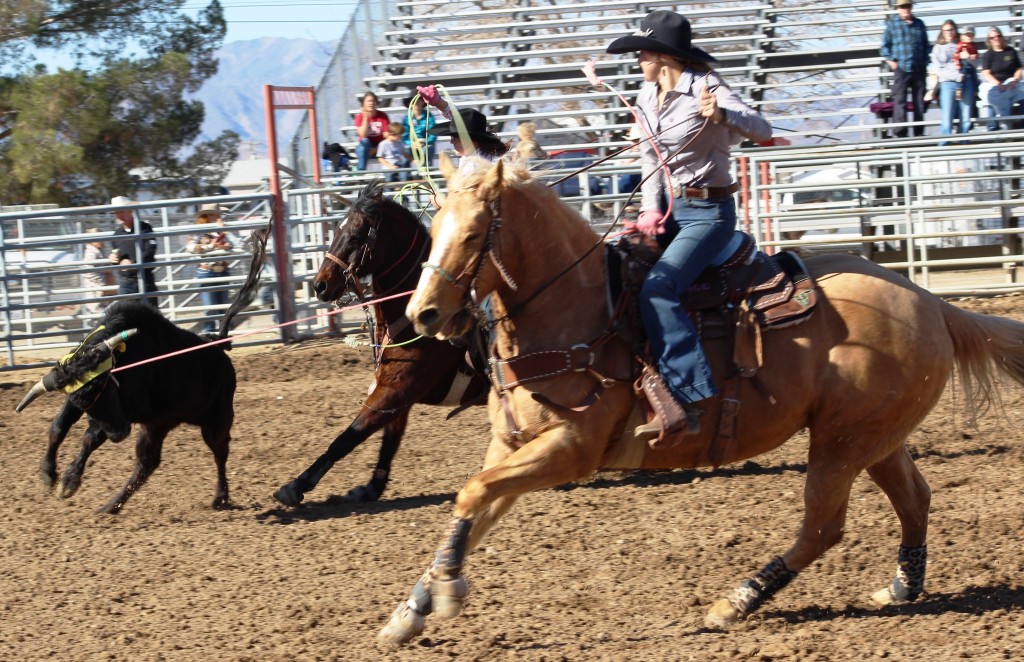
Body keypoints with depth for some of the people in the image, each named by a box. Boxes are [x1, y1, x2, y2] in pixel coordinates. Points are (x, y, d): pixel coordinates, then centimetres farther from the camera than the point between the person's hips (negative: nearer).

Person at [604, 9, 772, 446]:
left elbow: (762, 130, -25)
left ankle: (684, 399, -32)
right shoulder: (647, 98, 8)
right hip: (669, 209, 9)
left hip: (708, 212, -9)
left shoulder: (706, 90, -15)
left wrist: (722, 116, -44)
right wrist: (650, 209, 0)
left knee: (657, 289, -27)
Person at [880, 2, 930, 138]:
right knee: (900, 101, -9)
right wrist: (891, 60, -5)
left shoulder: (919, 24, 12)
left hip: (919, 69, 4)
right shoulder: (892, 23, 3)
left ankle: (919, 131, 15)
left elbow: (926, 45, 18)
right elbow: (885, 45, 5)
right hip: (901, 69, -4)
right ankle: (900, 133, -11)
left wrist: (925, 63, 10)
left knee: (919, 101, 8)